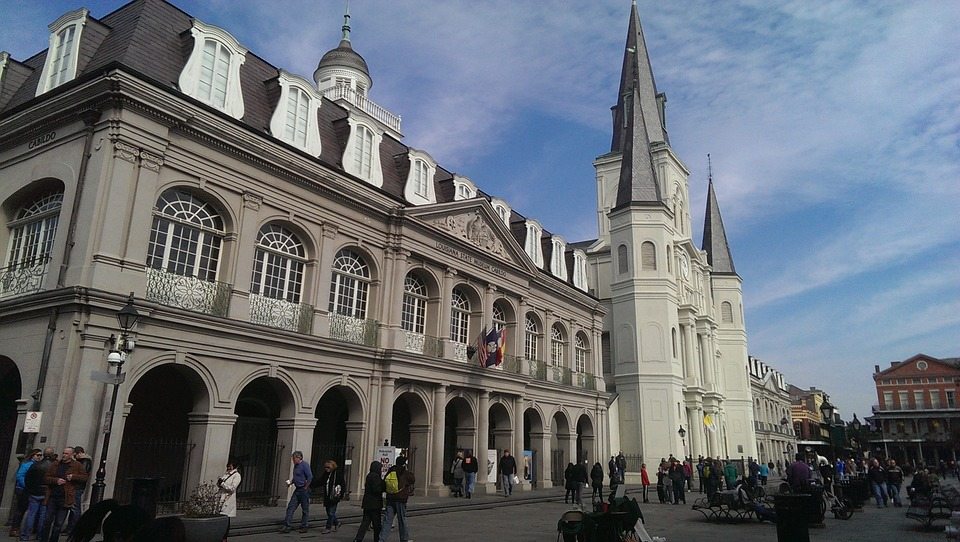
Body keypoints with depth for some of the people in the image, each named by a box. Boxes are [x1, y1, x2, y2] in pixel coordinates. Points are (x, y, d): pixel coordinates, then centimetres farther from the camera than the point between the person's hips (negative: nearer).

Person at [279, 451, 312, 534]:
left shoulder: (305, 465, -15)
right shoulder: (296, 466, 12)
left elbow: (310, 477, -20)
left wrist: (305, 487, -16)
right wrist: (290, 482, 7)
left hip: (304, 490, -9)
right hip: (297, 490, 9)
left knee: (305, 509, 3)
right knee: (290, 507, 2)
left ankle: (303, 527, 11)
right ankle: (286, 526, 3)